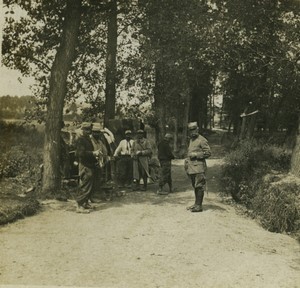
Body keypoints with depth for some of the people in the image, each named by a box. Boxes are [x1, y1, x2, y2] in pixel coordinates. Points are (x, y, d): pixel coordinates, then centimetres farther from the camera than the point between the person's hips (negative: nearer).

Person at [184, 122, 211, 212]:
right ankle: (196, 204, 21)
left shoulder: (202, 140, -8)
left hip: (199, 167, -9)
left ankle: (199, 206, -5)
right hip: (192, 167, 9)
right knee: (195, 186, 13)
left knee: (199, 186, -7)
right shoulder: (191, 140, 19)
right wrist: (187, 160, 17)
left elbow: (208, 153, -12)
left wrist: (196, 155, -16)